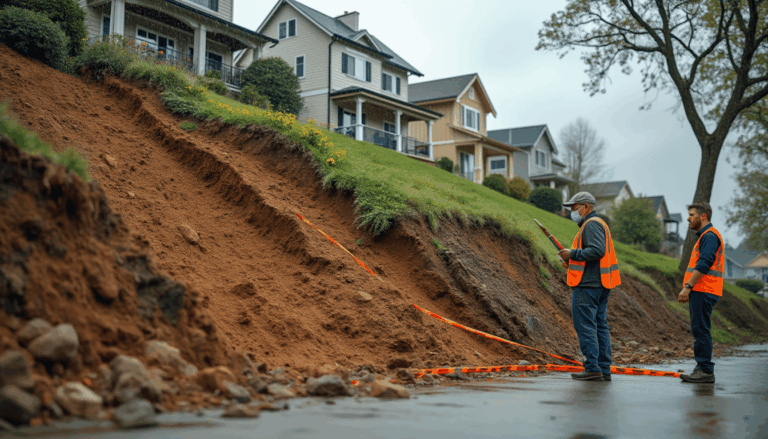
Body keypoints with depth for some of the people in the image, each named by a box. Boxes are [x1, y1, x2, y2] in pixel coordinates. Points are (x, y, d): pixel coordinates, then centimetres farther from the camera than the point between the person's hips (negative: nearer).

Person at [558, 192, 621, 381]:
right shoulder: (600, 224, 23)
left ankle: (592, 368, -9)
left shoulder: (591, 225, -11)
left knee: (585, 325, -8)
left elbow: (597, 250, -24)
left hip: (588, 284, -11)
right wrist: (573, 260, 15)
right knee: (600, 325, 9)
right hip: (601, 283, 11)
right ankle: (604, 369, 11)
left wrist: (573, 254, -15)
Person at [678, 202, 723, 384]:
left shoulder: (710, 236, -11)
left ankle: (706, 371, -8)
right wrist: (689, 289, 22)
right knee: (699, 331, 12)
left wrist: (687, 287, -23)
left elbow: (704, 264, -21)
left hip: (703, 291, -11)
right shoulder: (704, 236, 23)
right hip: (699, 292, 11)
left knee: (701, 331, -10)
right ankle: (702, 369, 16)